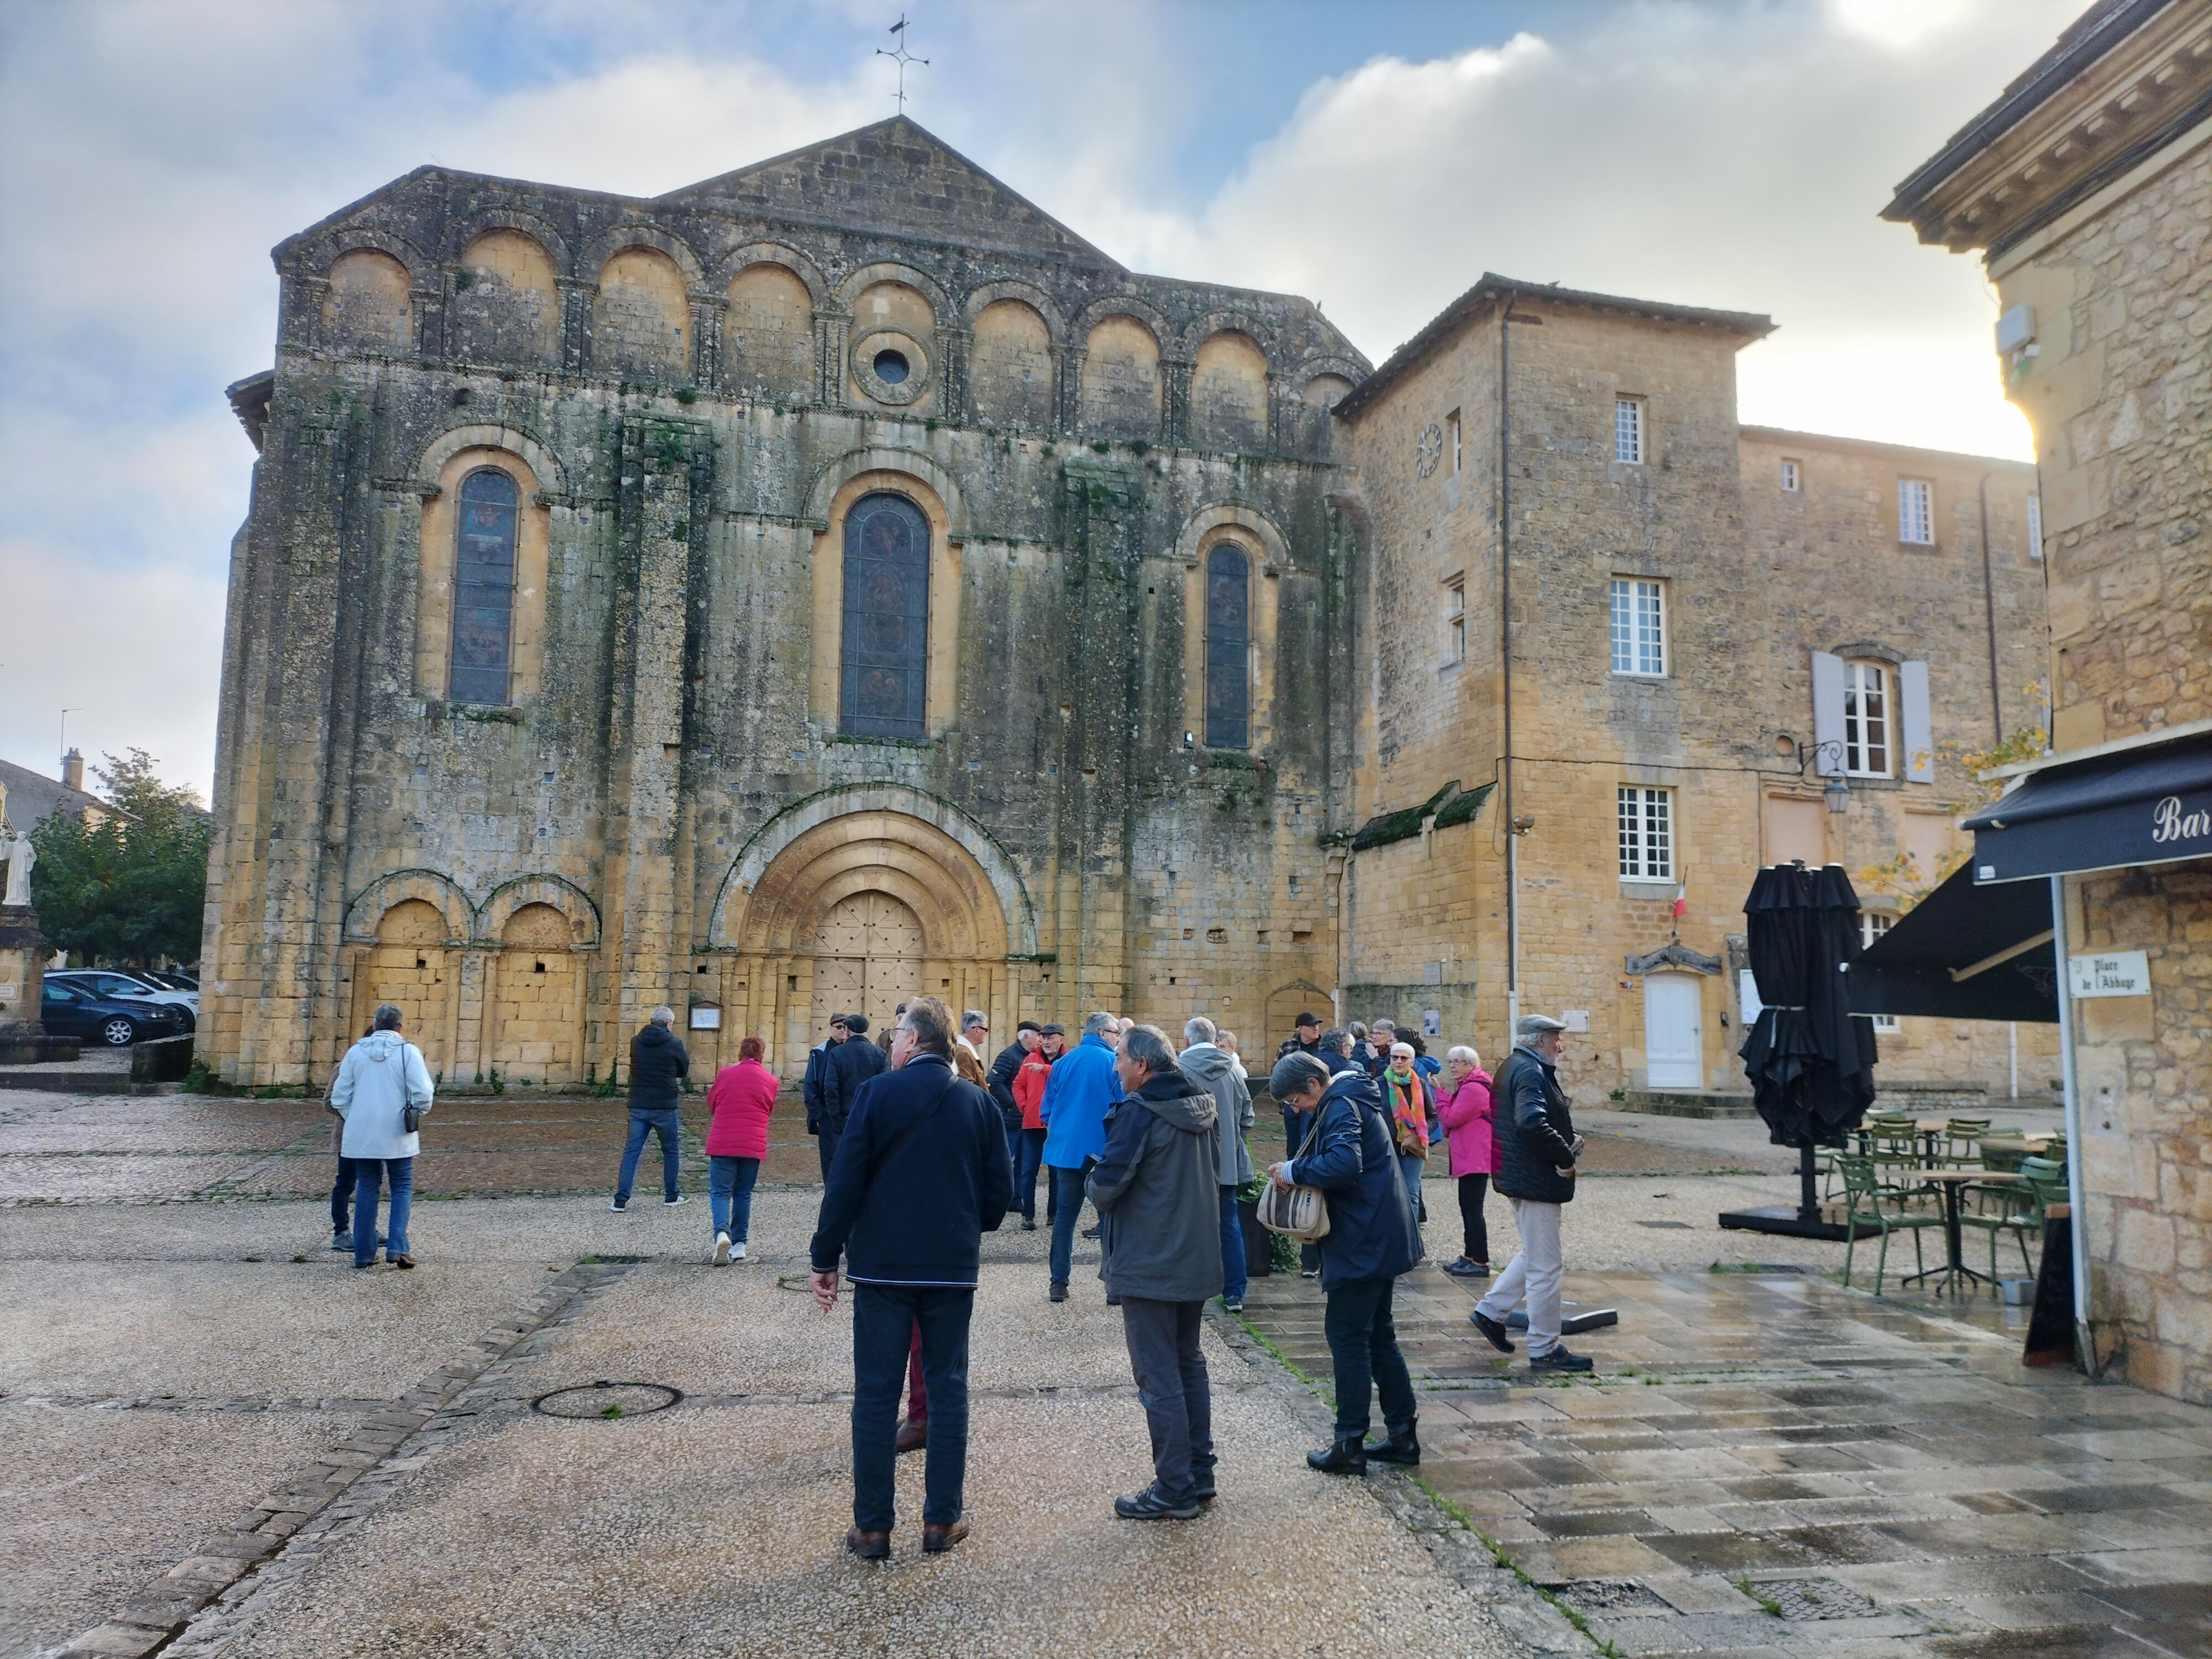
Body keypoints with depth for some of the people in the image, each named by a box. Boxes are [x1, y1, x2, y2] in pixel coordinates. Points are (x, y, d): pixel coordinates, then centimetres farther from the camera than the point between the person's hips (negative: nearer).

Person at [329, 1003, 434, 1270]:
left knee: (366, 1189, 12)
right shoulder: (408, 1051, -6)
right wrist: (416, 1114, 6)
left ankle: (364, 1253, 13)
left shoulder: (356, 1052, 3)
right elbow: (424, 1093, -14)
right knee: (402, 1188, 8)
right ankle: (397, 1247, -5)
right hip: (398, 1136, -3)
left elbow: (339, 1097, 5)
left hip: (361, 1135, 3)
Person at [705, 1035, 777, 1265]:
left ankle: (722, 1233, -23)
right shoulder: (770, 1080, 2)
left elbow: (711, 1104, 12)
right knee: (743, 1194, 14)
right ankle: (739, 1243, 15)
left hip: (722, 1143, -2)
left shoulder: (725, 1074, -1)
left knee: (720, 1192, 1)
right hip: (754, 1144, 2)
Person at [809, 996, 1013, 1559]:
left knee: (876, 1393, 7)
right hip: (953, 1267, 3)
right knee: (948, 1388, 12)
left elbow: (845, 1181, -10)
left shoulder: (877, 1093, -9)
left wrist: (825, 1259, -2)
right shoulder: (978, 1101, 1)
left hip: (882, 1265, -2)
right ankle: (942, 1519, 18)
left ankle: (873, 1527, 13)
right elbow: (1000, 1188, 3)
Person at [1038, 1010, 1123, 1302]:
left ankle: (1059, 1283, 8)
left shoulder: (1062, 1063, 5)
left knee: (1065, 1215, 9)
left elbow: (1046, 1110, 11)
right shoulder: (1113, 1064, -8)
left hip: (1065, 1150, 4)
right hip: (1103, 1153, -4)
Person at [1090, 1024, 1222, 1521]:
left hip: (1149, 1265, -8)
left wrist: (1095, 1187, 0)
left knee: (1159, 1377, 0)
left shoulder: (1138, 1111, -19)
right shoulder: (1203, 1104, 6)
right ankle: (1200, 1473, 27)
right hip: (1197, 1258, 8)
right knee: (1190, 1366, 19)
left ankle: (1174, 1490, 6)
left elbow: (1108, 1184, -21)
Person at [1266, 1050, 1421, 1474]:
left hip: (1363, 1243, -11)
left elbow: (1344, 1163, -33)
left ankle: (1350, 1446, 5)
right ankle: (1402, 1435, 23)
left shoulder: (1342, 1106, -17)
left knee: (1347, 1336, -2)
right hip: (1382, 1238, 11)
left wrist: (1294, 1171, -21)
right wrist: (1300, 1171, 7)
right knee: (1378, 1335, 17)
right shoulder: (1355, 1097, 14)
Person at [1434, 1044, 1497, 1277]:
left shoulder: (1473, 1089, -17)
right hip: (1469, 1157, 11)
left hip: (1475, 1159, -11)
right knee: (1468, 1207, 15)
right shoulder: (1466, 1086, 19)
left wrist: (1440, 1092, -10)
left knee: (1473, 1209, -7)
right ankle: (1470, 1257, 23)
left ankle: (1480, 1263, -3)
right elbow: (1455, 1120, 22)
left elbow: (1451, 1118, -18)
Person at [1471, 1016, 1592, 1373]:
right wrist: (1566, 1157, -21)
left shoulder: (1513, 1068, 15)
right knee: (1545, 1267, -1)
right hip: (1536, 1181, -10)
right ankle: (1544, 1350, 7)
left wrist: (1566, 1141, 7)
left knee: (1534, 1256, 23)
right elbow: (1532, 1122, -33)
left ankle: (1491, 1311, 26)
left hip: (1520, 1178, 10)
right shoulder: (1531, 1072, -18)